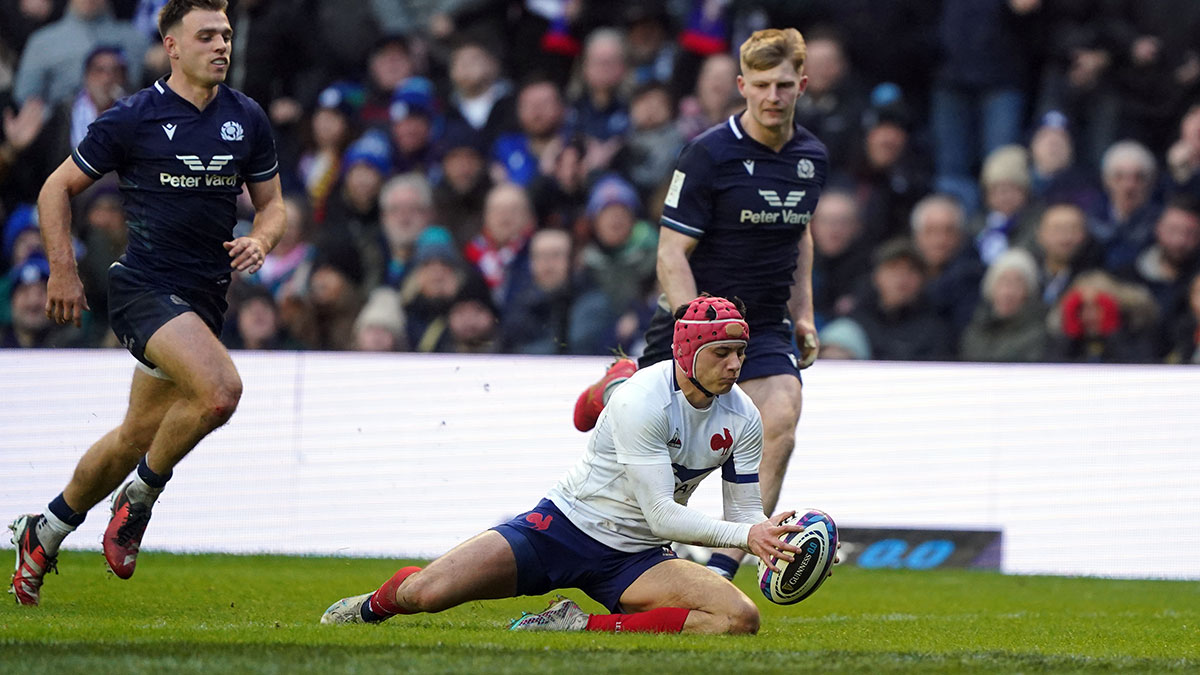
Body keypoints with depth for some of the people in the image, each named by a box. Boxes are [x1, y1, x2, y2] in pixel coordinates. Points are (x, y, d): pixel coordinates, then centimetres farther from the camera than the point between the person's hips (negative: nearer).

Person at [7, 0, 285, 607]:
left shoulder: (247, 120, 6)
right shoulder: (132, 118, -7)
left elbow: (271, 203, 18)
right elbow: (58, 188, 3)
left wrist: (260, 241, -4)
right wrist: (63, 271, -4)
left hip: (204, 299, 6)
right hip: (145, 285, -6)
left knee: (136, 437, 12)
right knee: (221, 390, -28)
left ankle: (44, 533, 31)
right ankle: (139, 499, -7)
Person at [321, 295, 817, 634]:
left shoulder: (743, 419, -3)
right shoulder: (642, 400, -22)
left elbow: (746, 513, 3)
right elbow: (661, 514, -25)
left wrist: (771, 540, -20)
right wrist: (744, 535, -31)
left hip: (633, 559, 5)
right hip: (565, 525, -5)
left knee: (740, 619, -23)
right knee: (424, 593, -19)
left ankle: (587, 629, -17)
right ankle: (376, 604, 21)